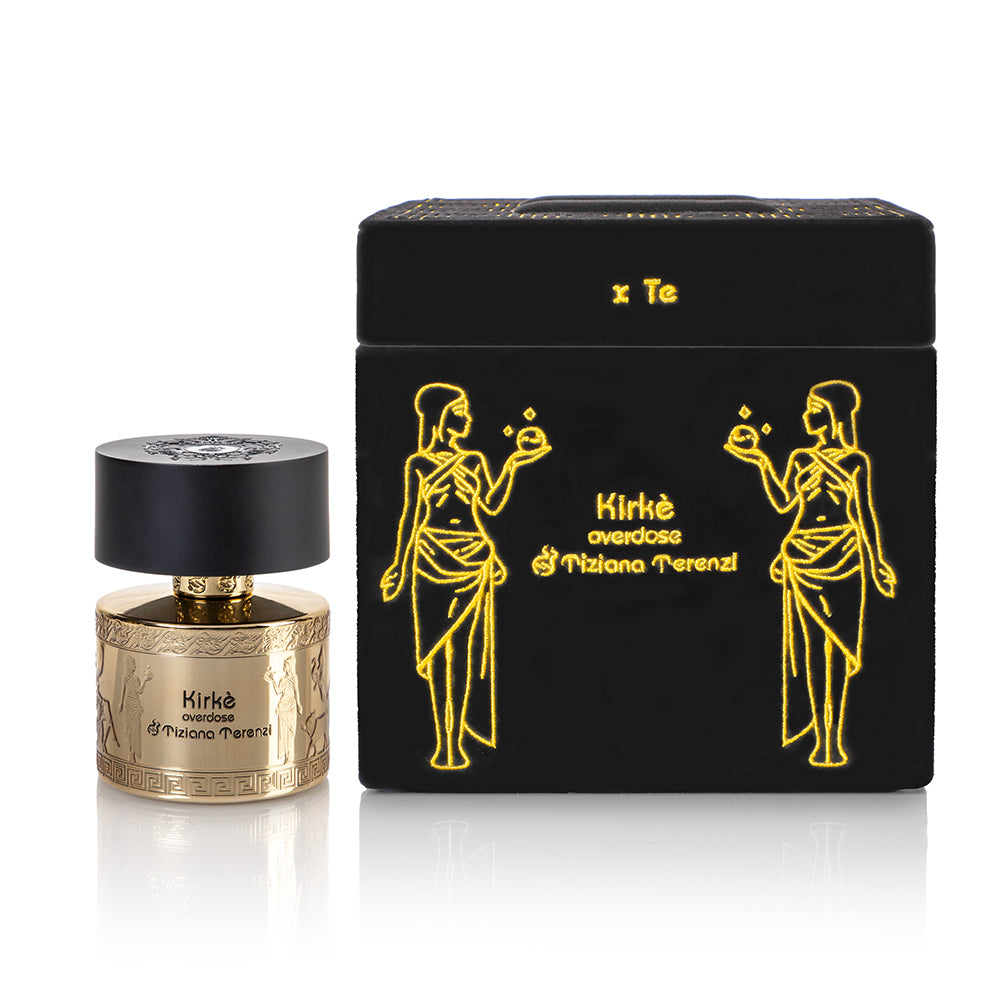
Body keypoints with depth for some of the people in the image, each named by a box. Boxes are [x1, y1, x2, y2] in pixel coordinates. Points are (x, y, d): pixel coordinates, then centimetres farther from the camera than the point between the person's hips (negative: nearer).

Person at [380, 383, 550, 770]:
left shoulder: (474, 460, 9)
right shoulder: (419, 462, 4)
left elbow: (491, 506, -1)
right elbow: (411, 516, 8)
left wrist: (513, 463, -4)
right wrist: (399, 566, 7)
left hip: (471, 557, 1)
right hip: (430, 556, -1)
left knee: (462, 649, -2)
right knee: (436, 650, 1)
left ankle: (457, 741, 5)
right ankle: (442, 741, 8)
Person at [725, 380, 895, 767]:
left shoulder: (855, 460, 2)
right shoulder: (801, 458, 10)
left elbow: (865, 513, 5)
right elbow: (784, 503, 2)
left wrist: (876, 562, 2)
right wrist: (759, 460, 0)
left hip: (844, 556, -3)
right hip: (803, 554, 3)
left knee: (835, 645, -3)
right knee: (811, 644, 2)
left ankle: (834, 738, -1)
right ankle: (820, 738, 8)